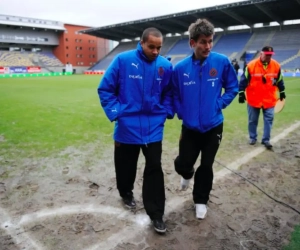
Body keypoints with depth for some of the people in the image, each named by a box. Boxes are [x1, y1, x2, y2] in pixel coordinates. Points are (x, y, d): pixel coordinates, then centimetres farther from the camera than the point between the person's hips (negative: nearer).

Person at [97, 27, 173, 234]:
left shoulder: (166, 66, -3)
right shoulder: (123, 60, -11)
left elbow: (169, 93, 11)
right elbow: (105, 89, -5)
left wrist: (166, 113, -2)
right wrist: (116, 113, -12)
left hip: (154, 127, 1)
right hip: (127, 126, -1)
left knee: (155, 169, 2)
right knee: (126, 166, 16)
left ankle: (156, 214, 14)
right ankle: (126, 193, 46)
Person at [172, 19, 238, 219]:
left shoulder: (222, 62, -11)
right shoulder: (180, 68, -9)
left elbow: (232, 88, 1)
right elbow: (174, 94, 4)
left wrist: (219, 105, -9)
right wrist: (181, 113, -5)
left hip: (213, 126, 0)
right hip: (189, 127, 1)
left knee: (206, 167, 11)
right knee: (183, 164, 8)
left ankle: (201, 200, 34)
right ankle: (187, 174, 47)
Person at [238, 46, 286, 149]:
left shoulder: (276, 66, -1)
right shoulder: (251, 65, -11)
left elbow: (279, 80, 12)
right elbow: (244, 80, -7)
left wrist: (282, 92, 18)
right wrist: (241, 93, -9)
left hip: (269, 99, 2)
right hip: (253, 99, -2)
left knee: (269, 119, 1)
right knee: (252, 120, 9)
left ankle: (266, 139, 12)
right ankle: (252, 137, 26)